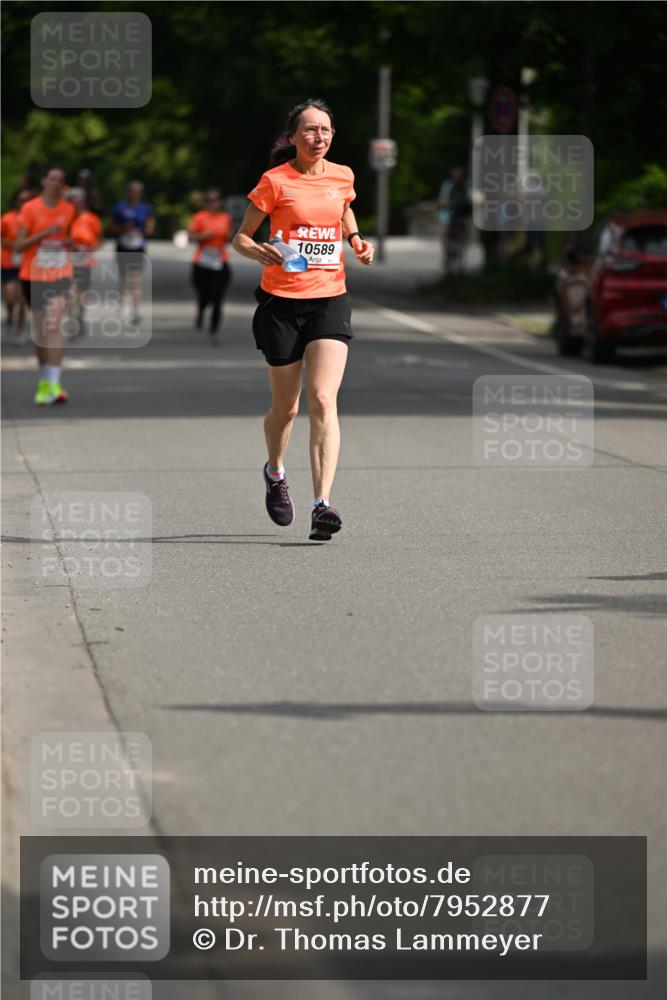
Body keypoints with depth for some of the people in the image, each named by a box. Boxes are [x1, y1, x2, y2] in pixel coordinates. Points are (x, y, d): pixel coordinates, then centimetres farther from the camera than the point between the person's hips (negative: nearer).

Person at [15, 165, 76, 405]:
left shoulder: (69, 209, 4)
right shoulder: (30, 209, -4)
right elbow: (18, 245, -7)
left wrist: (69, 241, -3)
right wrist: (44, 234, -20)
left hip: (60, 275, 0)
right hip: (33, 275, 0)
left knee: (54, 326, -15)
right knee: (39, 328, 10)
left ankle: (53, 385, -21)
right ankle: (44, 378, 28)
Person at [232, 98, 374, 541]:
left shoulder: (342, 176, 6)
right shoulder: (275, 181, -5)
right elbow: (241, 237, 0)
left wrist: (356, 238, 8)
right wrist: (260, 252, -22)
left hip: (330, 300, 2)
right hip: (280, 302, -2)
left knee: (323, 400, -15)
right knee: (286, 408, 9)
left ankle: (323, 505, -23)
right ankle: (275, 472, 42)